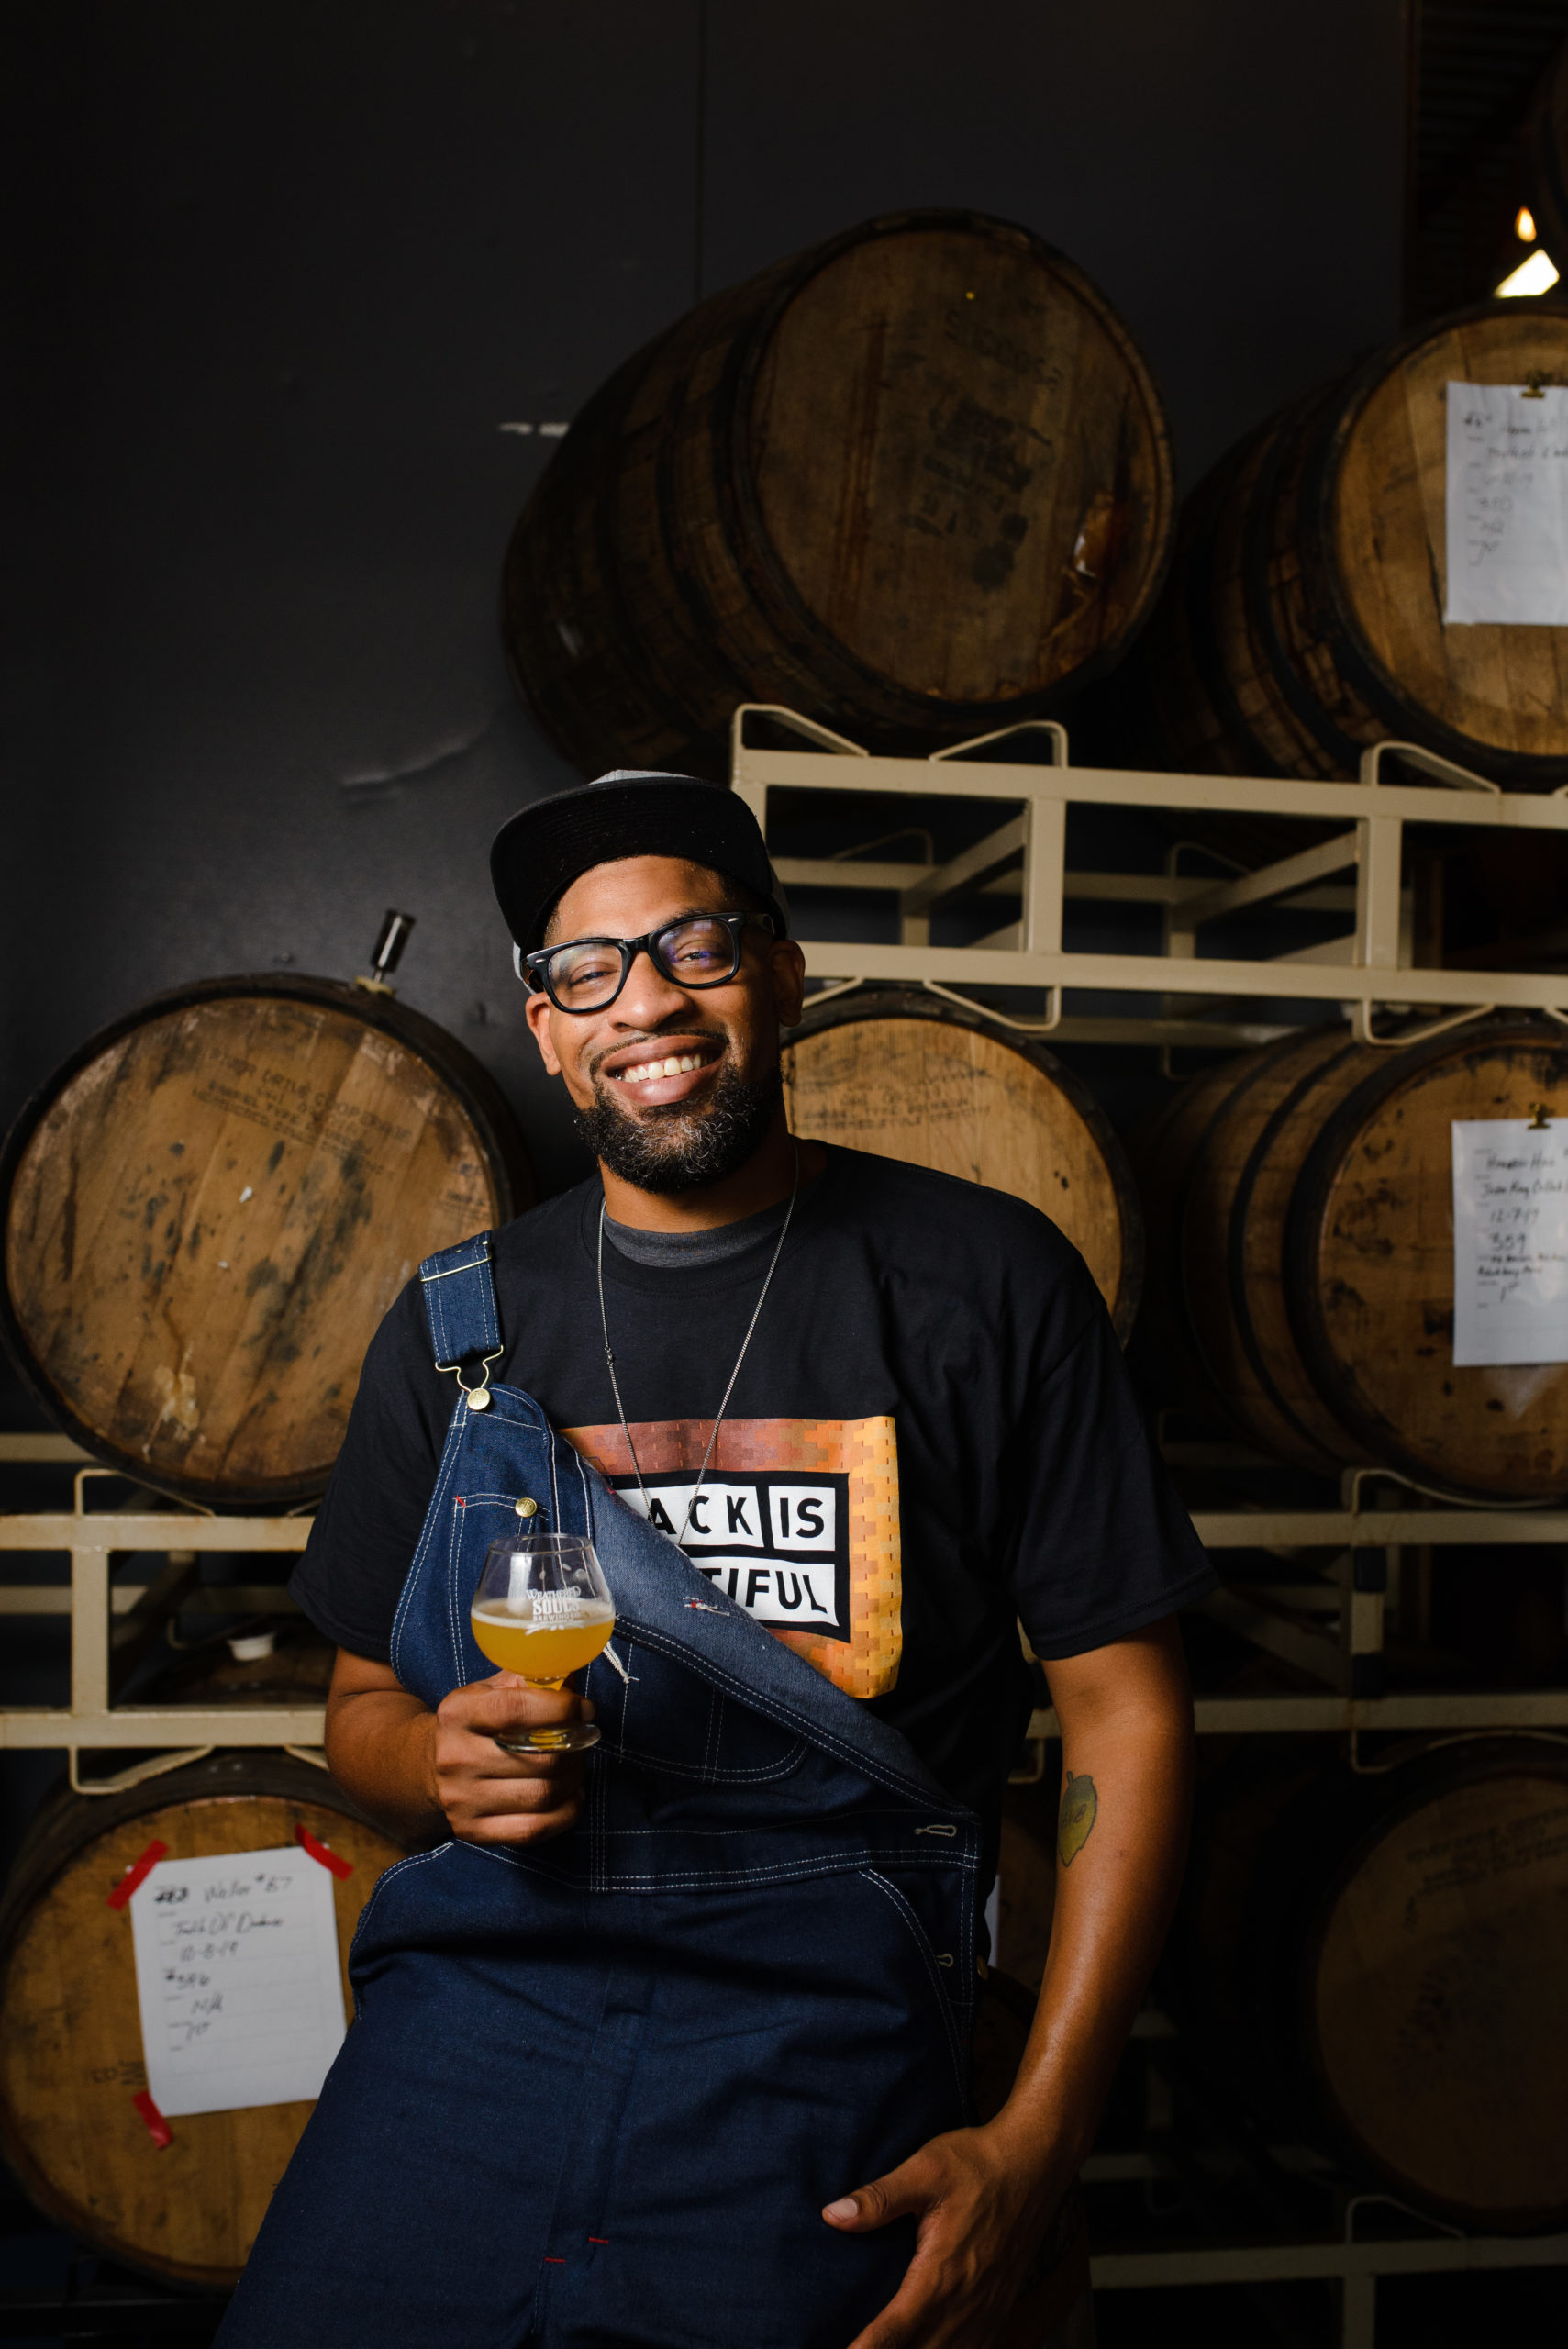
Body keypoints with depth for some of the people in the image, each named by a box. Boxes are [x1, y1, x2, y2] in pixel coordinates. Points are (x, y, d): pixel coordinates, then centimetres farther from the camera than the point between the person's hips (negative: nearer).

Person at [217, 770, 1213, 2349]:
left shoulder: (984, 1283, 1)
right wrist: (439, 1770, -7)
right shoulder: (457, 1325, 10)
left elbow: (1124, 1707, 1)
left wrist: (1033, 2144, -6)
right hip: (473, 1992, 3)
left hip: (814, 2032, -2)